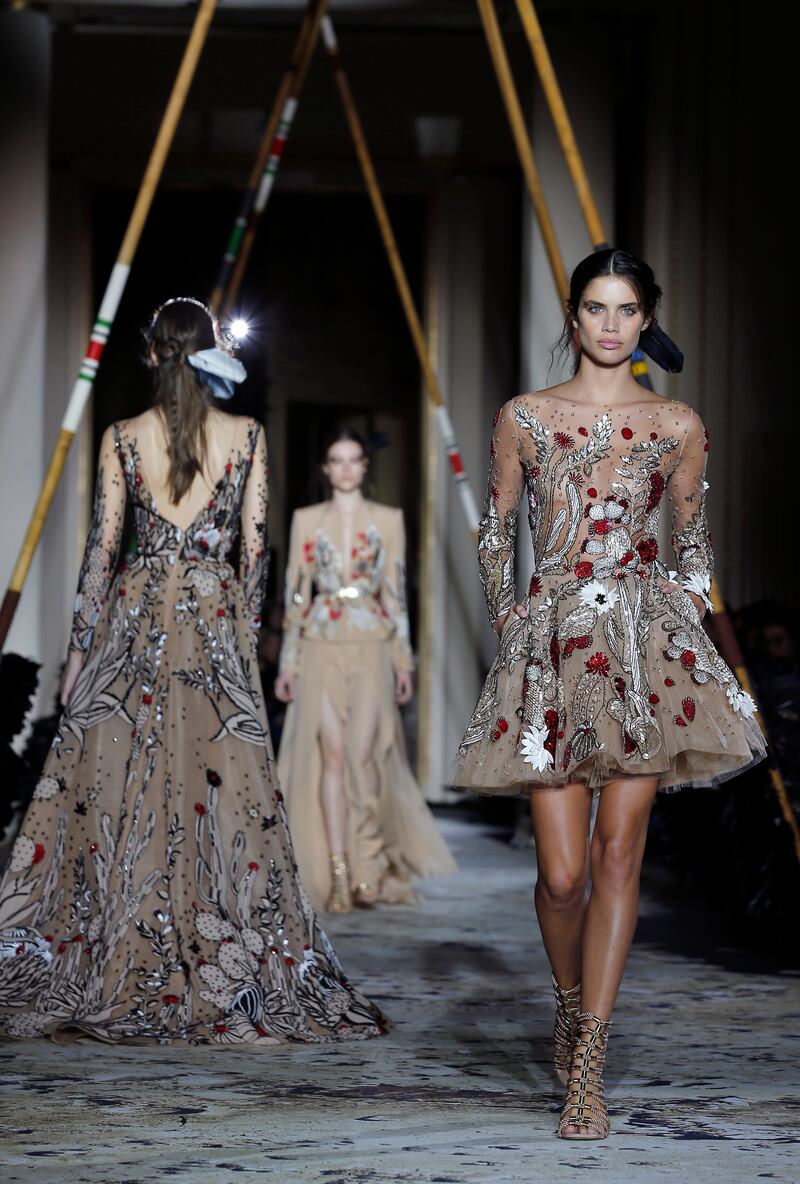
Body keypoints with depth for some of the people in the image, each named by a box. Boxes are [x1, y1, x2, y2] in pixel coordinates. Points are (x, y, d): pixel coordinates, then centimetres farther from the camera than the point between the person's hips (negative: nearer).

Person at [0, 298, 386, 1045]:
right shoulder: (247, 438, 1)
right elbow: (255, 547, 2)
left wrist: (81, 648, 6)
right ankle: (219, 966, 2)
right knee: (220, 792, 1)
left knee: (116, 793, 3)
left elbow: (101, 547, 1)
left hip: (133, 618, 0)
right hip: (216, 617, 0)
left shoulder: (122, 439, 0)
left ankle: (114, 976, 4)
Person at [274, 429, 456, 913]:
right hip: (322, 648, 1)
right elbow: (296, 592, 9)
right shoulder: (306, 520, 9)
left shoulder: (388, 520, 7)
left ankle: (370, 863, 3)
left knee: (362, 752, -11)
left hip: (371, 647, -1)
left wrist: (404, 660, 3)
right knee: (332, 754, -4)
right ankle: (338, 871, -3)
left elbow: (396, 592, 7)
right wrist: (289, 663, 5)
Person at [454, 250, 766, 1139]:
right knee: (562, 871, -4)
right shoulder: (523, 420, 6)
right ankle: (570, 1004, 26)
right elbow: (494, 534, 13)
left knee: (618, 857, -5)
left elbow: (694, 544, 15)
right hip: (550, 645, 0)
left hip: (644, 645, 0)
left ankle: (586, 1066, 0)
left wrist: (686, 624, 4)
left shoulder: (678, 428, 7)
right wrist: (507, 624, 4)